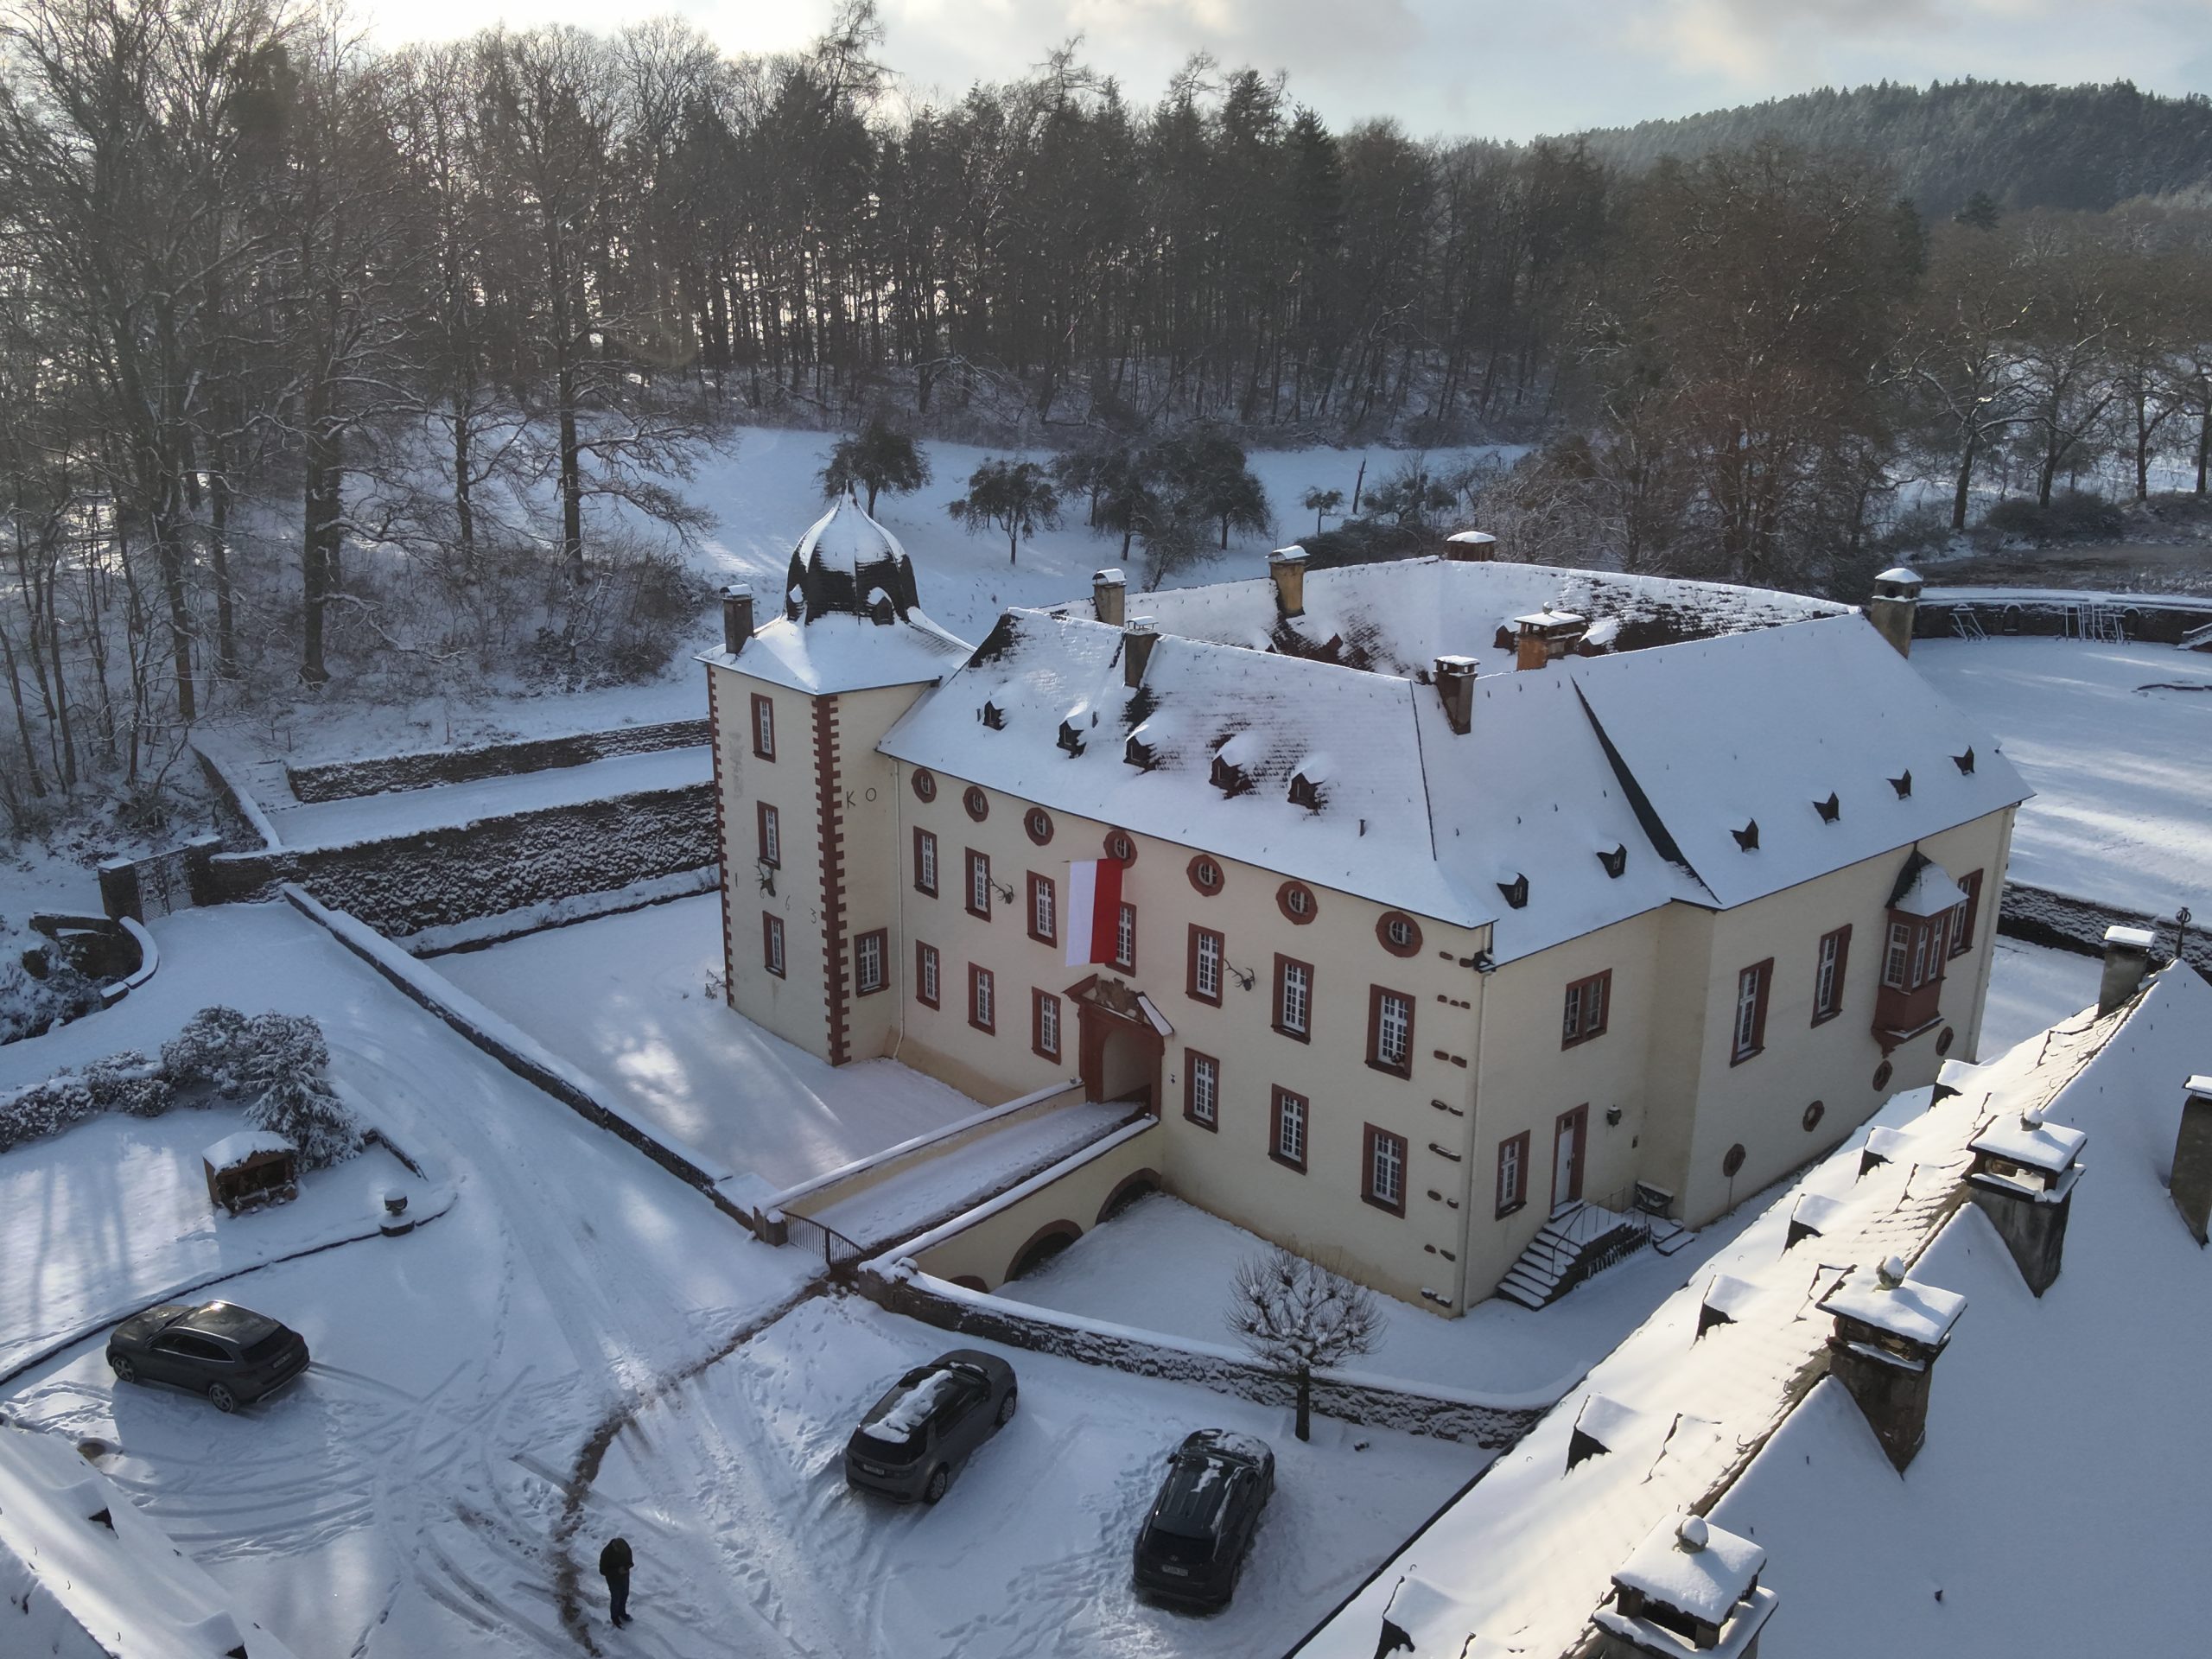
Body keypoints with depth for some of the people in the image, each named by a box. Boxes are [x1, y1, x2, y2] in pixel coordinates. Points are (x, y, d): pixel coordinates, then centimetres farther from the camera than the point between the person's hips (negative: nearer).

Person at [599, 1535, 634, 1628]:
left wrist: (627, 1567, -25)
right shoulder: (606, 1553, -34)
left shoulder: (626, 1548, -20)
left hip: (625, 1576, 5)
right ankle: (615, 1618, 40)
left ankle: (622, 1612, 50)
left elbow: (629, 1560, -3)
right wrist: (617, 1571, -31)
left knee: (625, 1595, 24)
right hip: (613, 1579, -5)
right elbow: (602, 1571, -23)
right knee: (616, 1599, 14)